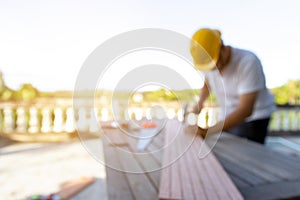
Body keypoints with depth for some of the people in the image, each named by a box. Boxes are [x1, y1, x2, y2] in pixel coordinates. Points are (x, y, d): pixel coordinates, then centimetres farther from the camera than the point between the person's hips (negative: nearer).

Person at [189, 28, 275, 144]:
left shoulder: (248, 62, -27)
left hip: (255, 118, -5)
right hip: (230, 117, 5)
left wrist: (210, 130, -39)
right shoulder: (209, 61, -11)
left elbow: (246, 109, -32)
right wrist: (200, 102, -6)